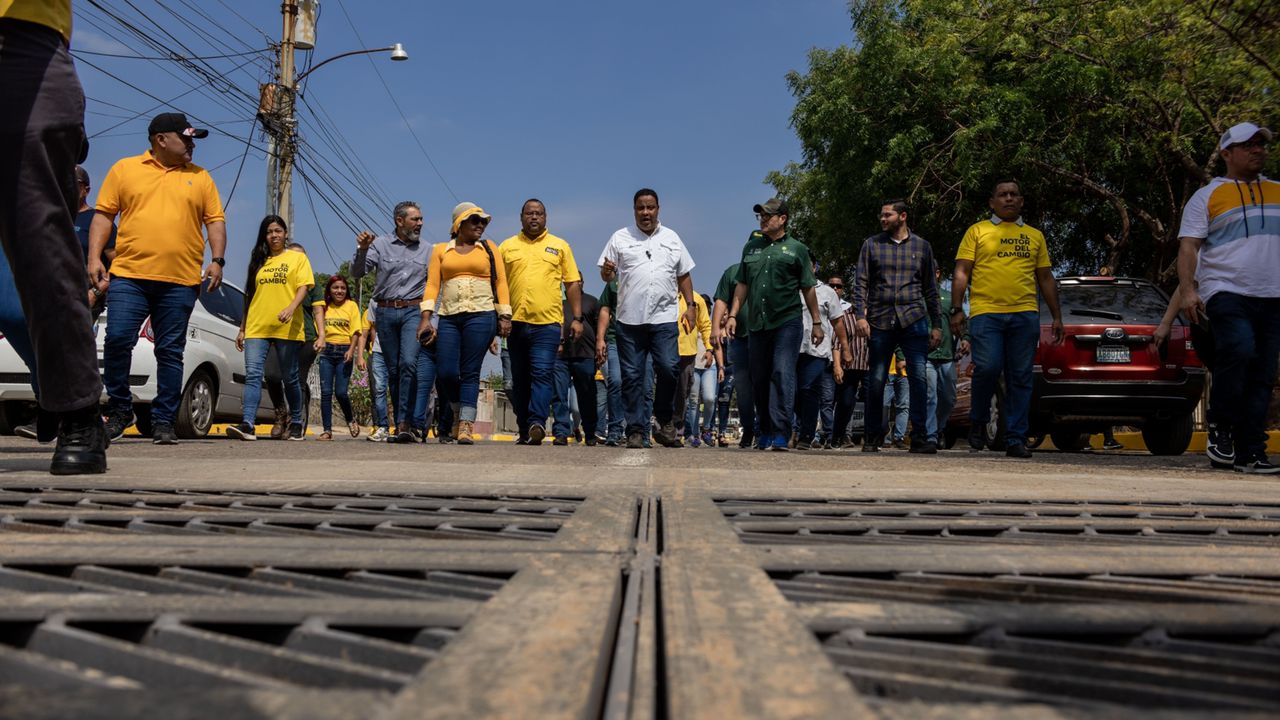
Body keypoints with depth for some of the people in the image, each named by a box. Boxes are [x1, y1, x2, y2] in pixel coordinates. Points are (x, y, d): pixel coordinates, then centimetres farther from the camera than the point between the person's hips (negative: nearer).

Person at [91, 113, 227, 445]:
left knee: (170, 352, 1)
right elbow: (103, 215, 9)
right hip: (129, 275, -1)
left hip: (181, 281, 1)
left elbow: (216, 220, 12)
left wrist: (217, 260, -2)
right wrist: (94, 257, -2)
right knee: (117, 340, -9)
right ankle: (120, 410, 11)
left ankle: (163, 422, 8)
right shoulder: (124, 169, 11)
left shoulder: (200, 177, 15)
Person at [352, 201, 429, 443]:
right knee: (393, 369, 5)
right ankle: (400, 423, 15)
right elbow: (357, 273, 0)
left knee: (409, 363, -20)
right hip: (385, 312, 1)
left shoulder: (427, 250, 11)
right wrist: (362, 250, -15)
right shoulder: (381, 244, 7)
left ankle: (404, 423, -20)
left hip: (413, 311, -1)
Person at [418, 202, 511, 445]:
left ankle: (466, 425, -4)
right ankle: (459, 413, 20)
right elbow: (432, 284, 7)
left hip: (481, 316, -1)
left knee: (470, 372, -6)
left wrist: (504, 316, -1)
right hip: (449, 318, 1)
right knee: (445, 372, -6)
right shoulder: (441, 250, 15)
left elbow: (501, 282, 8)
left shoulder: (488, 248, 13)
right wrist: (426, 317, -4)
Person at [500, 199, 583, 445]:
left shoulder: (560, 246, 11)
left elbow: (573, 284, 10)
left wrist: (577, 318, 2)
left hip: (548, 322, -2)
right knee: (519, 379, 7)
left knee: (543, 374, -14)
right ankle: (524, 431, 14)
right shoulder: (507, 247, 12)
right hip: (516, 322, 2)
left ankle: (537, 423, -21)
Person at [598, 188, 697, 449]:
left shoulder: (672, 238, 15)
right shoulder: (620, 238, 9)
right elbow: (606, 276, 9)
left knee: (669, 368, -10)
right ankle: (636, 430, 8)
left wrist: (690, 304, 7)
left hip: (664, 318, 0)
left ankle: (665, 421, 10)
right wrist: (607, 271, -14)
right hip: (630, 319, 0)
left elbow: (684, 276, 18)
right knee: (632, 376, 1)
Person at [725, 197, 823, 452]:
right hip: (757, 323, 4)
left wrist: (816, 323, 5)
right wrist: (733, 315, 9)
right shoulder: (752, 246, 15)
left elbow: (808, 288, 6)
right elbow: (742, 284, 17)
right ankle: (765, 432, 19)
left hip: (787, 322, -4)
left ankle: (781, 434, -14)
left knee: (783, 375, -13)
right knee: (760, 379, 8)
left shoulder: (796, 249, 5)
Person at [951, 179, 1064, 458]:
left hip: (1025, 315, 3)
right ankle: (978, 422, 9)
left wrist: (1057, 317, 14)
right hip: (986, 312, -3)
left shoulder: (1035, 236, 20)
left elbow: (1046, 279, 21)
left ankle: (1016, 440, 6)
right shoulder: (977, 231, 12)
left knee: (1021, 378, 0)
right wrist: (957, 309, -6)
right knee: (987, 368, -16)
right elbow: (961, 273, 5)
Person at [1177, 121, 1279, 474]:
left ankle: (1250, 452, 6)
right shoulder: (1207, 196, 7)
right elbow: (1188, 247, -1)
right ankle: (1220, 425, -9)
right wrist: (1187, 289, -15)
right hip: (1227, 292, -4)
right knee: (1239, 350, -28)